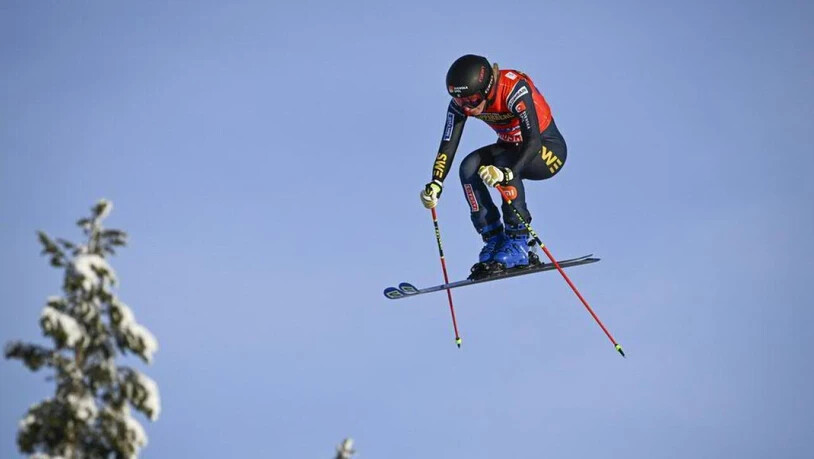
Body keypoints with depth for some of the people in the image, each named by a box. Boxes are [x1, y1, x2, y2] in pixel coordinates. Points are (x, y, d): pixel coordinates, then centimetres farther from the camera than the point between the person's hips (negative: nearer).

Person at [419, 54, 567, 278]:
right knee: (469, 167, -20)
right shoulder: (461, 101, -15)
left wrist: (507, 174, -54)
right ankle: (494, 240, -14)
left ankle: (518, 244, -23)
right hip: (511, 148, 6)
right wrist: (436, 183, -31)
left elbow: (533, 142, -39)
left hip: (548, 150, -6)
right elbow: (448, 144, -15)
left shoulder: (514, 89, -32)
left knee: (504, 163, -33)